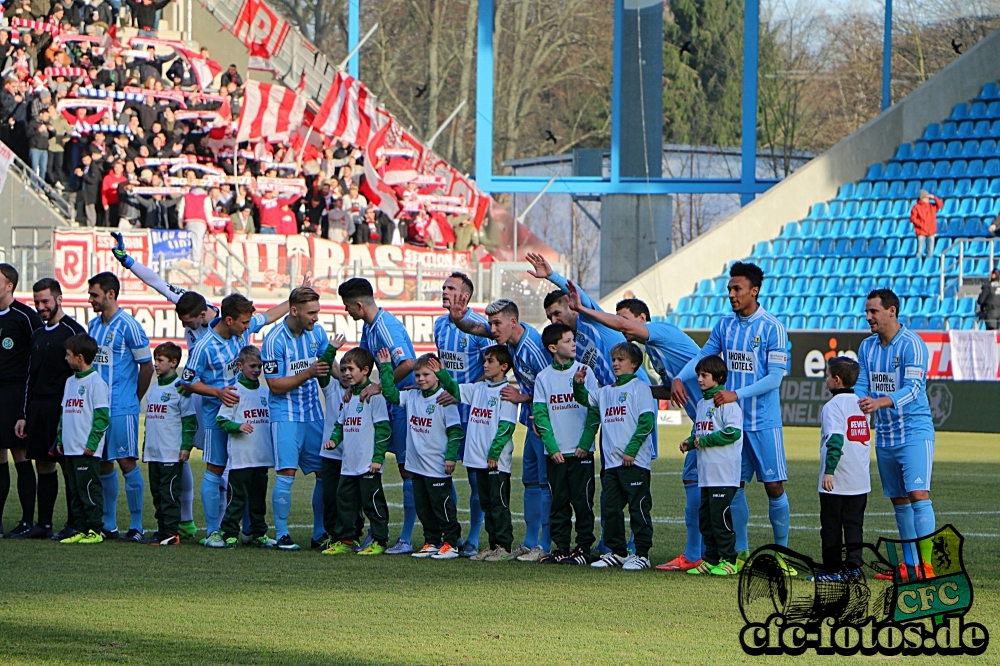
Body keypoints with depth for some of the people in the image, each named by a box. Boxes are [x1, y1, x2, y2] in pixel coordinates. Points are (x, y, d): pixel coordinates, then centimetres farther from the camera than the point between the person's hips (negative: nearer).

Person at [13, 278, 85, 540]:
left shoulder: (73, 331, -6)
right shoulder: (38, 334, 18)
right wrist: (25, 416, 17)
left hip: (63, 407, -8)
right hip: (38, 407, 8)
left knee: (69, 465, -5)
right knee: (43, 464, 8)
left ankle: (74, 525, -1)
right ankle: (43, 524, 11)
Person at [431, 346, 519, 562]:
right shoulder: (478, 389, 13)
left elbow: (506, 426, -14)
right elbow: (455, 390, 23)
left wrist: (494, 453, -17)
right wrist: (442, 373, 8)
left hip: (497, 461, -8)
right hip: (479, 459, 8)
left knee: (499, 504, -4)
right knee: (486, 504, 11)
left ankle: (504, 547, -1)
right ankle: (493, 545, 16)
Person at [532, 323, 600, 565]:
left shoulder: (584, 372, 1)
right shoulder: (544, 378, 4)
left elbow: (595, 410, 0)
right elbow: (540, 414, 2)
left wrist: (585, 443, -8)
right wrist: (551, 447, -7)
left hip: (581, 452, -2)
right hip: (555, 452, 2)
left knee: (582, 501, -1)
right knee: (558, 502, 5)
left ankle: (584, 548, 5)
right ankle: (561, 548, 11)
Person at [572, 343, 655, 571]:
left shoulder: (639, 388, -4)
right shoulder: (606, 391, 18)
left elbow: (647, 421, -11)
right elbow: (585, 399, 19)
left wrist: (631, 450, -16)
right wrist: (578, 384, -2)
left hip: (635, 462, -8)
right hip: (612, 462, 8)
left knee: (638, 507, -5)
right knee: (611, 509, 10)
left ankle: (642, 554, -2)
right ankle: (617, 552, 19)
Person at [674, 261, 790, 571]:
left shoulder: (772, 327, -9)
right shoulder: (724, 325, 7)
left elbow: (775, 377, -13)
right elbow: (704, 356, 16)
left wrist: (737, 394, -21)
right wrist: (679, 378, -3)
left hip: (764, 422, -5)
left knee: (774, 487, -3)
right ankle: (741, 553, 15)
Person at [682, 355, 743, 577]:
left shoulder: (726, 401, -10)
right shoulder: (702, 403, 18)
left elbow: (733, 432, -19)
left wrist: (704, 440, -17)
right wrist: (689, 442, 6)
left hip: (724, 473, -9)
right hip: (705, 473, 9)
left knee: (720, 515, -8)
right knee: (704, 517, 9)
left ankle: (728, 560, -1)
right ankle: (710, 559, 16)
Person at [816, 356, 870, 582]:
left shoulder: (833, 406, -11)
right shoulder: (861, 404, 11)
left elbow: (835, 440, -21)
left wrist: (829, 470, -23)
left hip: (835, 481, -6)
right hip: (860, 481, 6)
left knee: (831, 526, 2)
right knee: (855, 525, 9)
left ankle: (832, 570, 3)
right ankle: (853, 567, 5)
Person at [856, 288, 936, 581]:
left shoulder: (912, 345, -13)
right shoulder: (867, 347, 8)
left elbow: (913, 387, -22)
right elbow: (861, 384, 9)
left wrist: (880, 402, -37)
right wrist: (856, 402, -14)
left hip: (914, 432, -7)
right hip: (884, 434, 7)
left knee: (918, 494, -16)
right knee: (899, 500, 11)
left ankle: (927, 565, -18)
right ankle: (910, 565, 18)